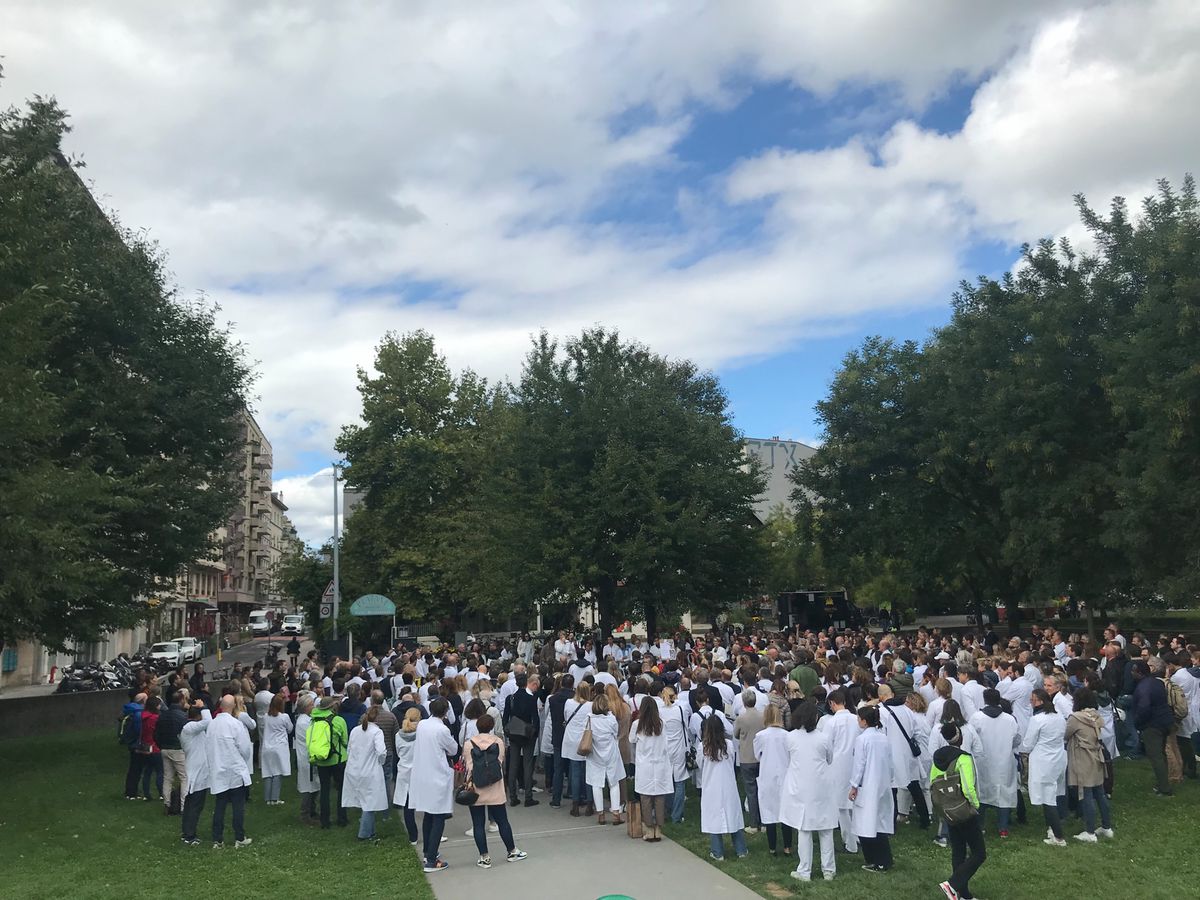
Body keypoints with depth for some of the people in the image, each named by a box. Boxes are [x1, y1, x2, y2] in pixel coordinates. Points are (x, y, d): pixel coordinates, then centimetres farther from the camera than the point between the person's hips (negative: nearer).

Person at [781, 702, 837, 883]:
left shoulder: (790, 737, -8)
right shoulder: (824, 738, -9)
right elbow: (830, 759, 8)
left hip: (799, 789, 0)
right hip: (821, 788, 0)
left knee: (803, 830, 7)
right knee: (825, 830, 12)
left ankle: (804, 871, 11)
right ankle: (828, 869, 21)